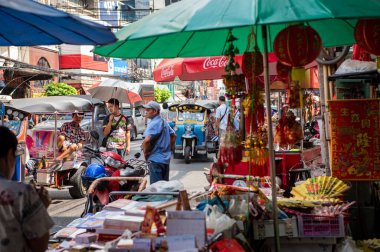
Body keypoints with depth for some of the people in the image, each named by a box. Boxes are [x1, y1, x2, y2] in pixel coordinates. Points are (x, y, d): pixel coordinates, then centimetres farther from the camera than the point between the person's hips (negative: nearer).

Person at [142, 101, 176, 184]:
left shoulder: (154, 123, -16)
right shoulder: (164, 122, 12)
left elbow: (147, 140, -29)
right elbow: (173, 136, 25)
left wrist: (145, 152, -14)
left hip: (156, 159, -9)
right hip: (166, 159, 9)